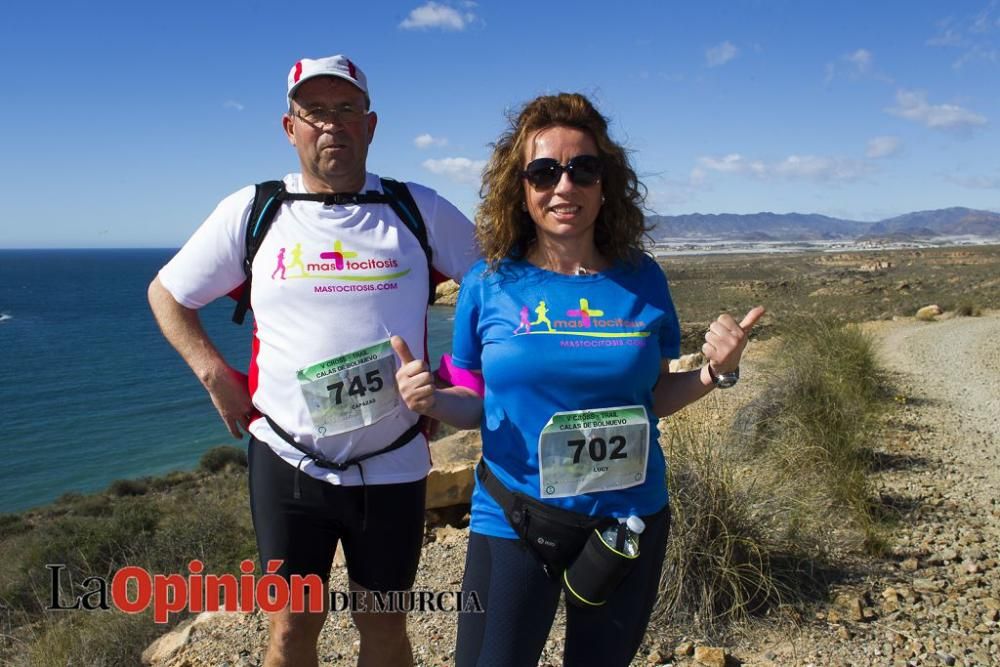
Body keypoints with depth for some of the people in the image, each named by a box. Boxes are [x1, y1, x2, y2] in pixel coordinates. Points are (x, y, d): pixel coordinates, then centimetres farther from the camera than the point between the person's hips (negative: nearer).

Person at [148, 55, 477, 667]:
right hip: (287, 460, 0)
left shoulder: (418, 210, -3)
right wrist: (215, 375, -2)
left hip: (393, 465, 0)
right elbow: (166, 293, 10)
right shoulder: (251, 212, -1)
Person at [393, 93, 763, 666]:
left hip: (631, 518, 2)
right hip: (513, 520, -1)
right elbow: (477, 405, 0)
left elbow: (653, 397, 5)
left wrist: (715, 373, -12)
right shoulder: (490, 282, -8)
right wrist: (432, 399, -20)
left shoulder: (642, 279, -5)